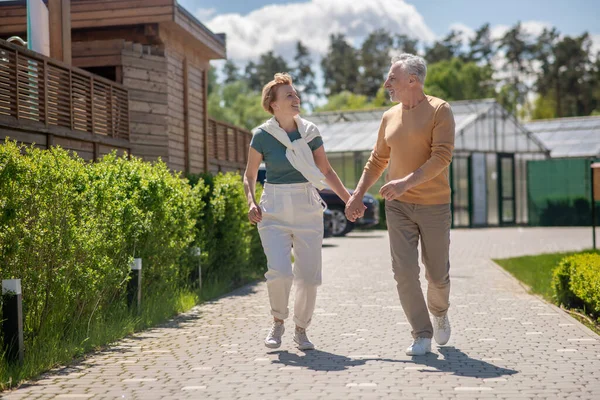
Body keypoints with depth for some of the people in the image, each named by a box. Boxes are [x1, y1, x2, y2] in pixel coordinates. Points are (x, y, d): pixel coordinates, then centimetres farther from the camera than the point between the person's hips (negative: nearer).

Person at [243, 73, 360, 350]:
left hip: (308, 209, 2)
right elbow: (250, 175, 6)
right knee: (279, 272, -16)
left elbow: (326, 171, 12)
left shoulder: (310, 132, 4)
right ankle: (278, 322, 12)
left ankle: (301, 329, 22)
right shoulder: (262, 136, -3)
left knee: (309, 276, 0)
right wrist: (251, 203, -11)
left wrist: (349, 200, 8)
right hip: (274, 211, -2)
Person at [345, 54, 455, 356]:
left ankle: (440, 312, 39)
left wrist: (406, 182, -26)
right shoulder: (389, 117, 10)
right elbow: (377, 160, 19)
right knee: (404, 272, -7)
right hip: (398, 206, 4)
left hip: (434, 206, -3)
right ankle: (421, 335, 3)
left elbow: (442, 157, -17)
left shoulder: (439, 111, -6)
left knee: (438, 274, 8)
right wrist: (357, 194, 12)